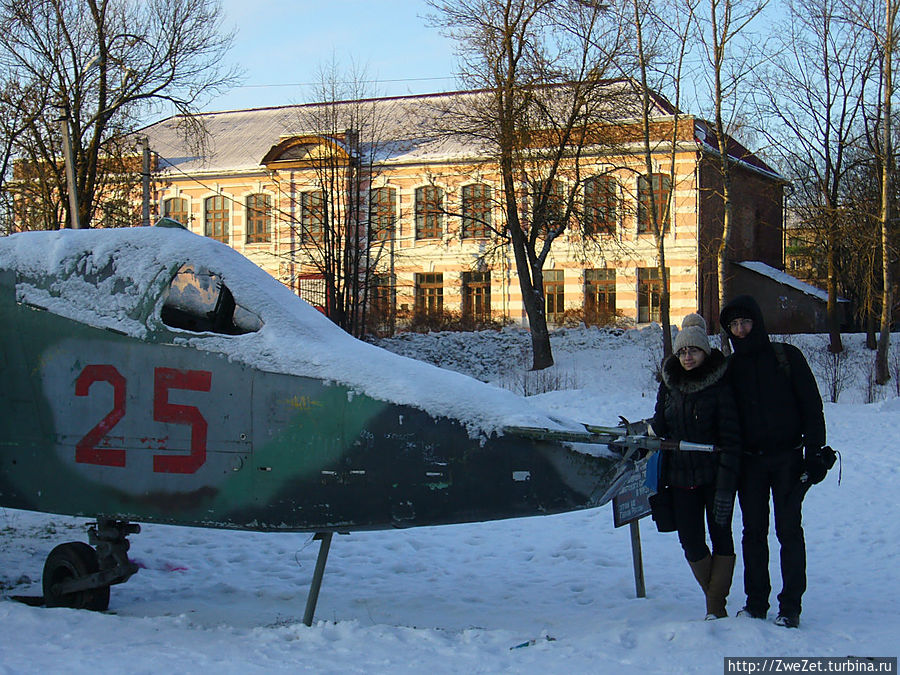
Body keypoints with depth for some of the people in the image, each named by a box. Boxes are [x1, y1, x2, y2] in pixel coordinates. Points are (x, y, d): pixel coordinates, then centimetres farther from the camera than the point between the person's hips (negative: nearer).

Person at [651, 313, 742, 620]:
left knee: (720, 536, 2)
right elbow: (660, 425, 17)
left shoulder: (720, 386, -8)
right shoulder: (669, 384, 6)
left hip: (714, 475, -4)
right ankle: (714, 596, 22)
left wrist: (725, 487, -16)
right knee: (691, 541, 3)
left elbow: (730, 439, -11)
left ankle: (716, 604, 9)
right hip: (680, 476, 4)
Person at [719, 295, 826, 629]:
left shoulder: (786, 356, 0)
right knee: (754, 532, 7)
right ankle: (756, 602, 16)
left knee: (789, 531, -2)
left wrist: (815, 451, -9)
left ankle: (790, 606, 4)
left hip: (787, 459, -3)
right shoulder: (730, 367, 9)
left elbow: (811, 404, -1)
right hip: (749, 461, 3)